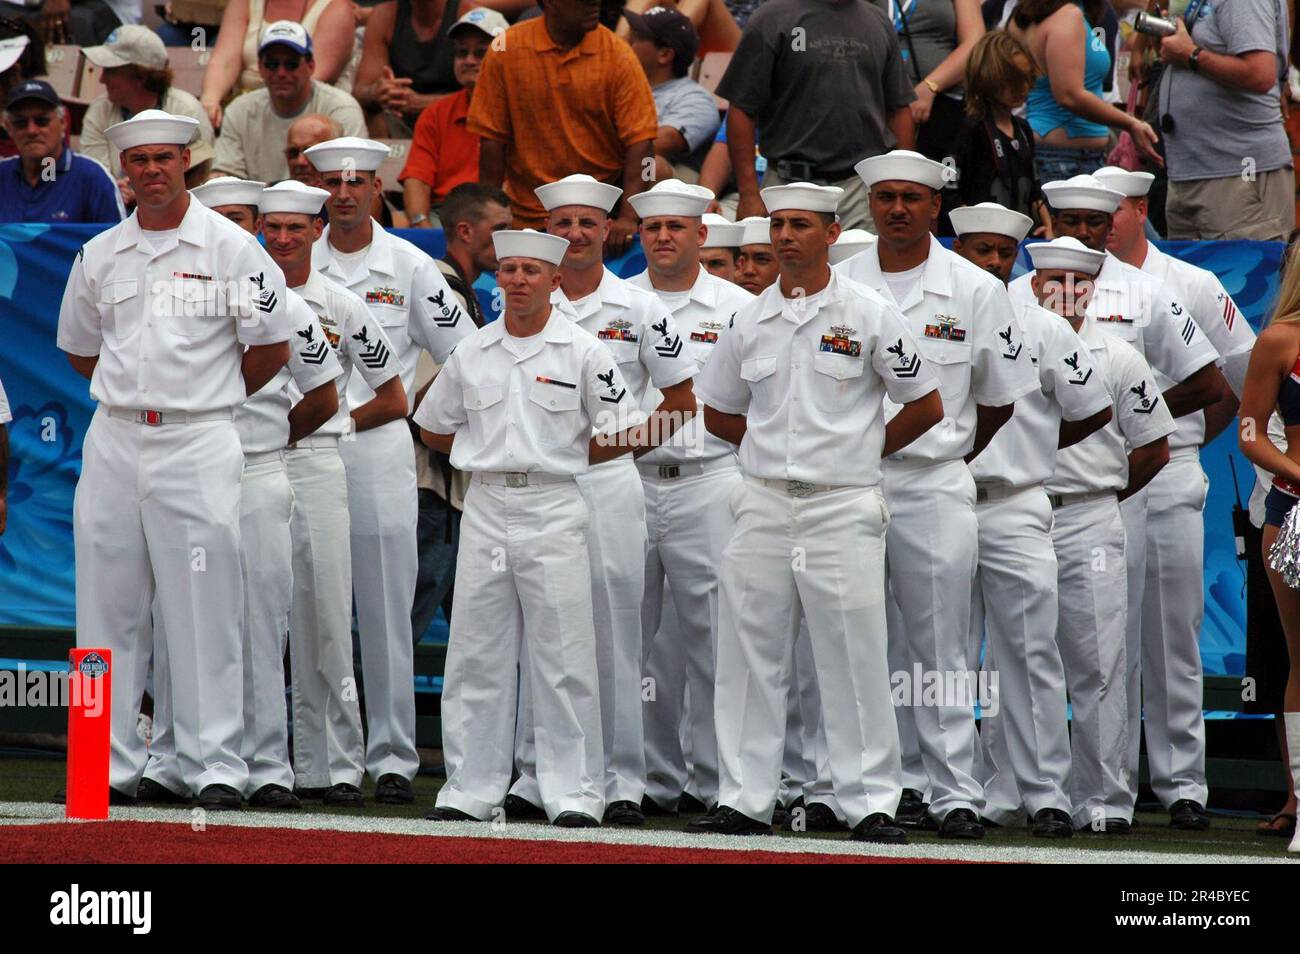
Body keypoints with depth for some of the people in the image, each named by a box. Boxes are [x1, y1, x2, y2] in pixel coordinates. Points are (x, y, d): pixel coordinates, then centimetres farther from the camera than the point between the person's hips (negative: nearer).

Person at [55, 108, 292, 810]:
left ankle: (219, 764, -5)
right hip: (113, 439, 4)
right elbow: (80, 349, 24)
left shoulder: (230, 248, 0)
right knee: (107, 607, 3)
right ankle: (112, 762, 8)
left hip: (197, 443, -4)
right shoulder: (99, 256, 12)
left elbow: (272, 346, 3)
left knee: (205, 609, -6)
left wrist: (209, 401, 8)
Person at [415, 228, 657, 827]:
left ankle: (574, 793, -1)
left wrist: (561, 459, 0)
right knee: (477, 655, 4)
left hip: (554, 509, -3)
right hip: (485, 506, 4)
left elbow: (626, 434, 1)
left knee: (563, 659, -4)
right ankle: (470, 790, 10)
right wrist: (494, 455, 11)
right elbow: (432, 428, 20)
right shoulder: (471, 353, 9)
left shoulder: (583, 352, -1)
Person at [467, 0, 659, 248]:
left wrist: (628, 217, -20)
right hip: (528, 217, 0)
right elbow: (492, 139, -1)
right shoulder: (507, 50, -3)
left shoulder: (618, 54, -5)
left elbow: (639, 140, -9)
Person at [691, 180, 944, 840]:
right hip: (763, 506, 4)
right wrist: (781, 447, 11)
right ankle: (745, 801, 9)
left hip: (843, 507, -4)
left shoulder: (869, 314, -1)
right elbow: (719, 414, 21)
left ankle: (871, 803, 0)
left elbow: (927, 407, 4)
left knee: (854, 661, -4)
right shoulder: (748, 322, 9)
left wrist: (860, 452, 5)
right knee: (751, 657, 4)